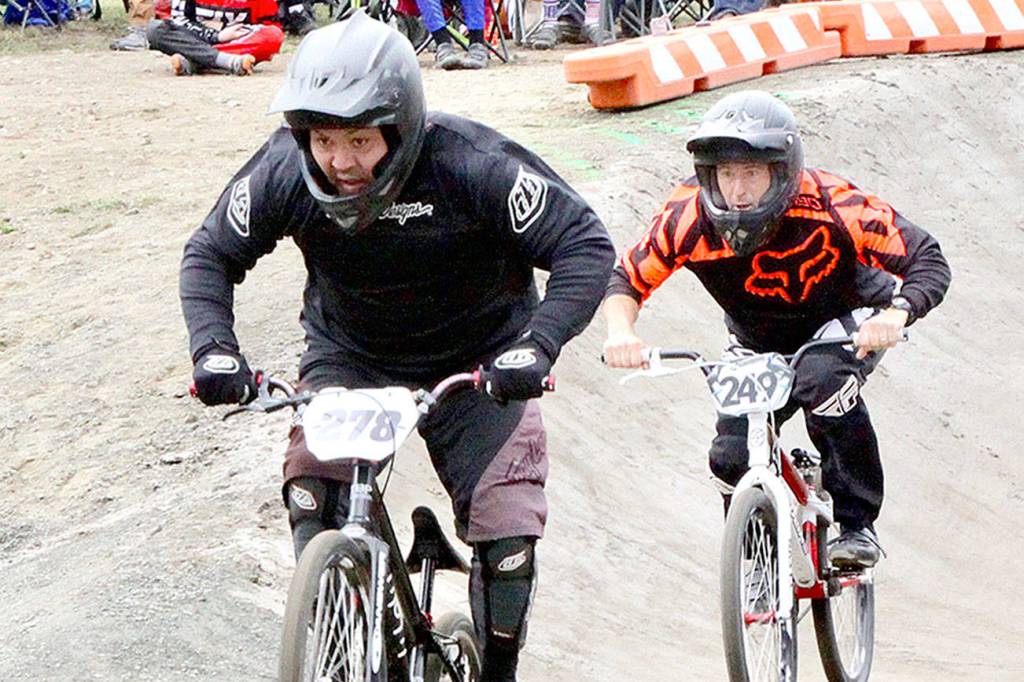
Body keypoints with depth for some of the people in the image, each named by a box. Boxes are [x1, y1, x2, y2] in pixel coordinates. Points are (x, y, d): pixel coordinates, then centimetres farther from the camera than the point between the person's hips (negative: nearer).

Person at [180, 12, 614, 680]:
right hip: (349, 356, 2)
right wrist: (214, 348, -23)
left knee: (509, 534, -9)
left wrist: (537, 346, -40)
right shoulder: (285, 171, -20)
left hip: (475, 365, -1)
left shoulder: (472, 164, -29)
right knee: (311, 489, -23)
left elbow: (586, 245, -27)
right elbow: (210, 255, -5)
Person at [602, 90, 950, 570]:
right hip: (758, 342, 3)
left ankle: (857, 525, -20)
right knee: (732, 457, -9)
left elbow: (926, 259, -31)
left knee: (822, 379, -36)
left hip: (844, 323, -3)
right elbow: (627, 278, -16)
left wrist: (896, 312, -51)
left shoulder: (831, 206, -34)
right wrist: (621, 332, -38)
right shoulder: (689, 217, -27)